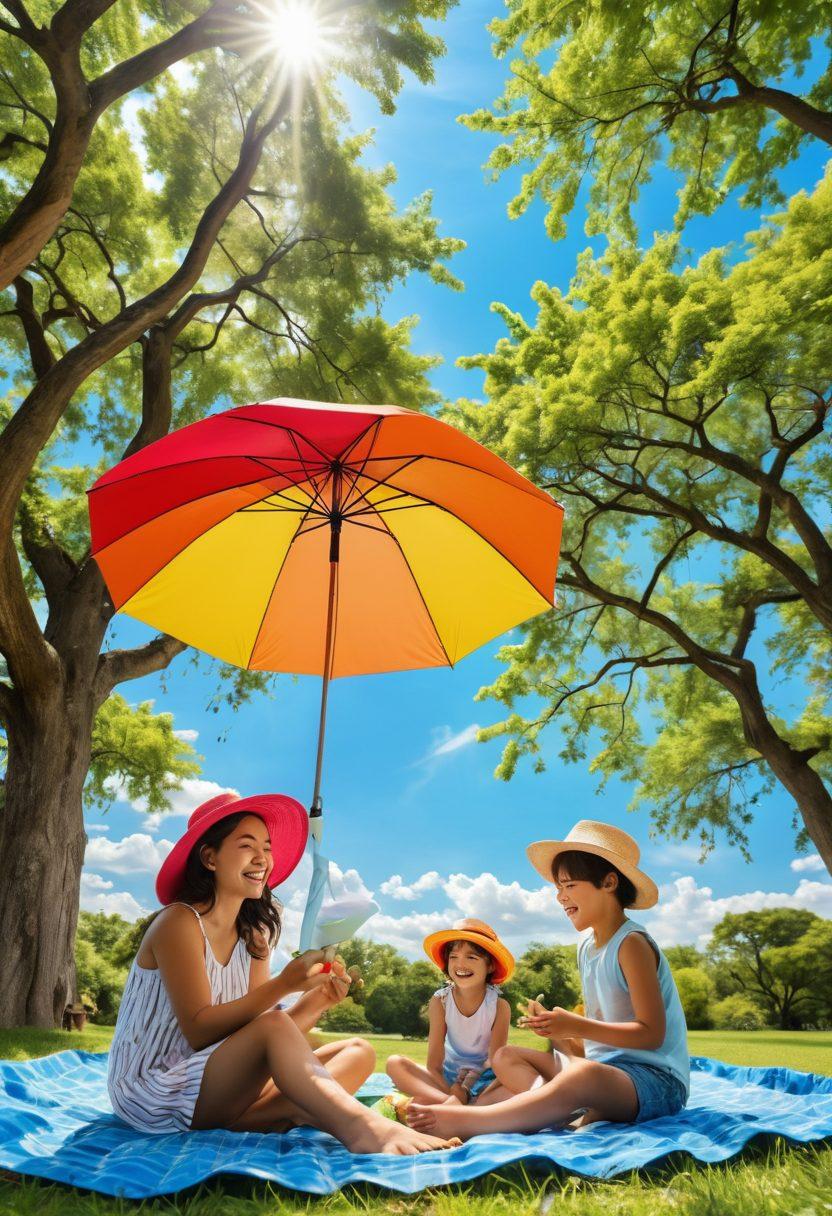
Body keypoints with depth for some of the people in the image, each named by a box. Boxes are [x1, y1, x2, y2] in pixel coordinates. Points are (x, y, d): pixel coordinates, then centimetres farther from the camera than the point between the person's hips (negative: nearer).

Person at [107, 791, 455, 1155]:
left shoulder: (253, 939, 7)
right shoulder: (179, 922, -14)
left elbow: (267, 1040, -1)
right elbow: (199, 1032, -23)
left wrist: (317, 1000, -19)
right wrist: (284, 983, -32)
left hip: (217, 1090, 8)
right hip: (150, 1094, -8)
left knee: (358, 1051, -6)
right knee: (273, 1026, -33)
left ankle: (247, 1122, -30)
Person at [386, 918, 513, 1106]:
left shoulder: (499, 1006, -12)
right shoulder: (440, 1001, -9)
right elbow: (434, 1063, -12)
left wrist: (464, 1091, -31)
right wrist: (452, 1095, -30)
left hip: (485, 1080, -1)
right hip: (447, 1079, 2)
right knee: (395, 1064, -22)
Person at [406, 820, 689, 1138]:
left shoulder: (631, 944, -13)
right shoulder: (586, 947, 13)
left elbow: (651, 1033, -18)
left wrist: (576, 1026, -24)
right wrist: (559, 1028, -3)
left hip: (654, 1077, -9)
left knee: (583, 1075, -40)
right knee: (506, 1057, 7)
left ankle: (455, 1123, -43)